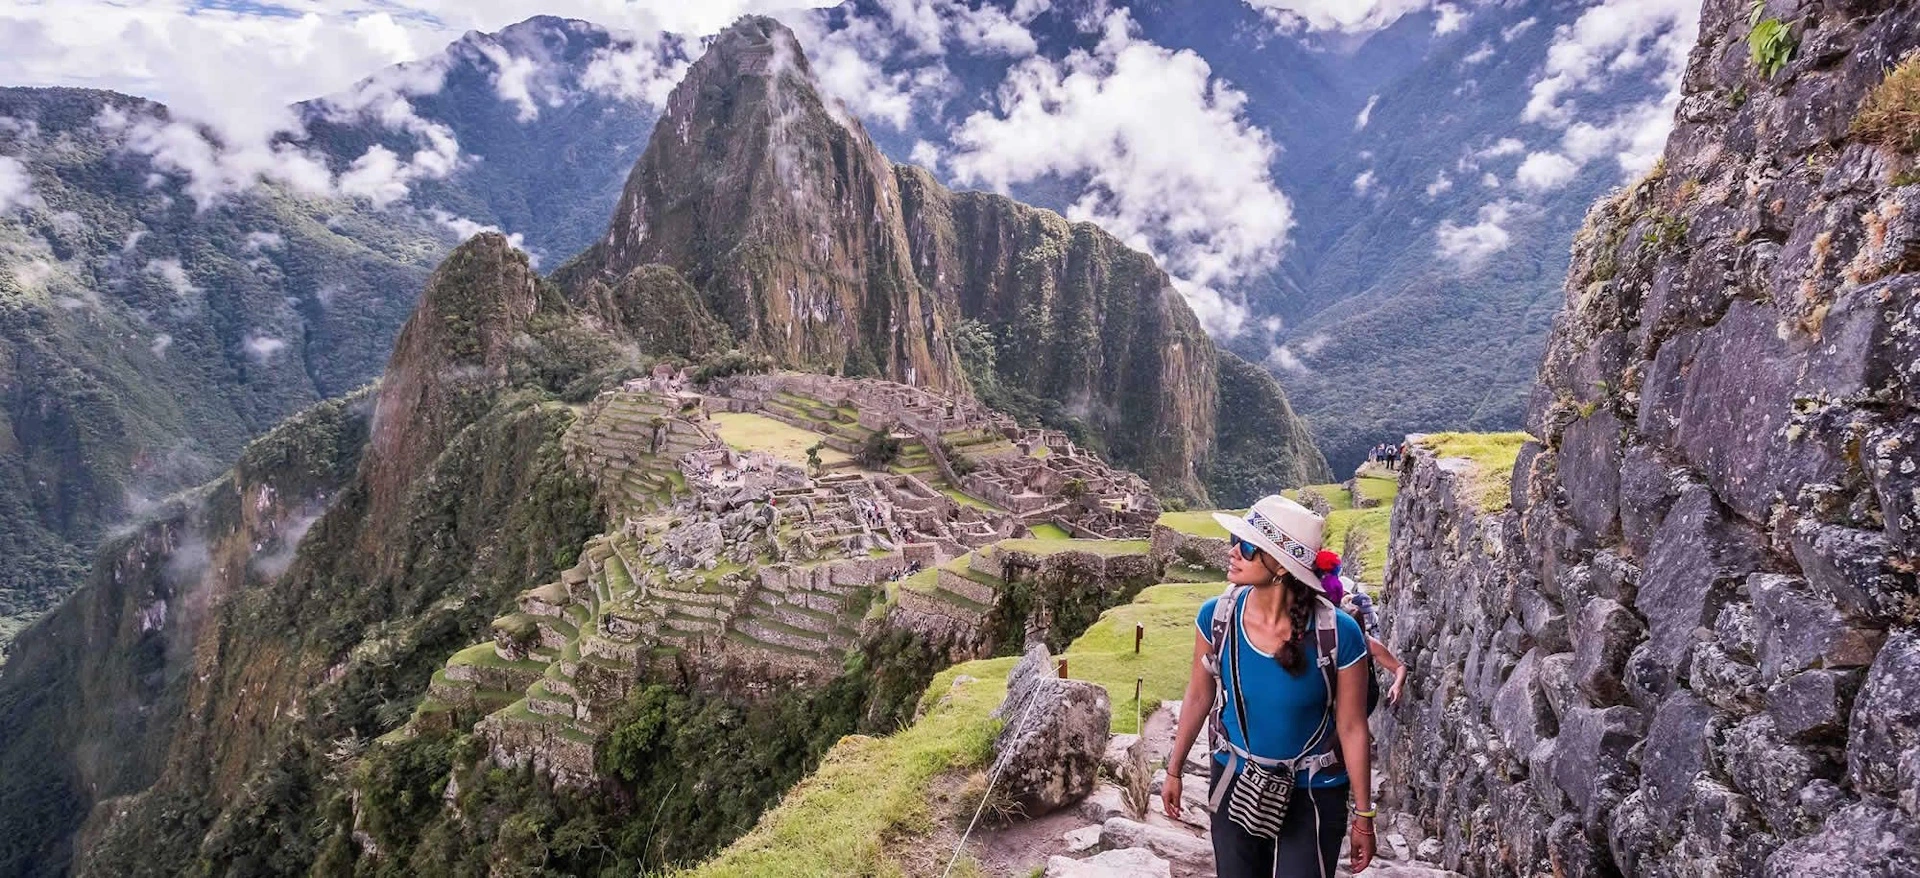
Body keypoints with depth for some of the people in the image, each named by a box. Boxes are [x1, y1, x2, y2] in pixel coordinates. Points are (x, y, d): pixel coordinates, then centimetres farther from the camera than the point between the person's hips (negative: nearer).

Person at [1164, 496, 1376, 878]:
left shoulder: (1338, 634, -24)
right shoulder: (1217, 616, -15)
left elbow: (1352, 728, -13)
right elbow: (1199, 696, 1)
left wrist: (1363, 815, -4)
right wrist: (1174, 771, 9)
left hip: (1313, 795, -3)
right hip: (1234, 784, 3)